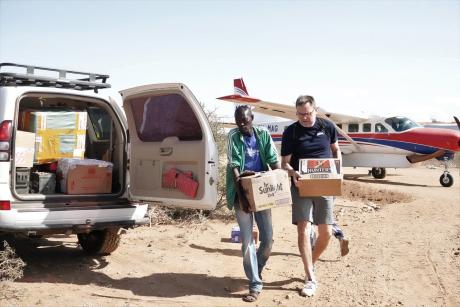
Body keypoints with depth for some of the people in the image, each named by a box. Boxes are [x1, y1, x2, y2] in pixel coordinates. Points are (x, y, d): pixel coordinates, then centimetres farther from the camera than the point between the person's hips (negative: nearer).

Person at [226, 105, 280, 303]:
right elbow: (233, 166, -10)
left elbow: (274, 161, 4)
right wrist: (240, 195, -19)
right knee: (247, 240, -2)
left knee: (268, 239, 4)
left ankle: (256, 270, 30)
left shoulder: (263, 135, 4)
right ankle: (255, 285, 6)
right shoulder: (233, 136, -3)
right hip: (242, 193, -2)